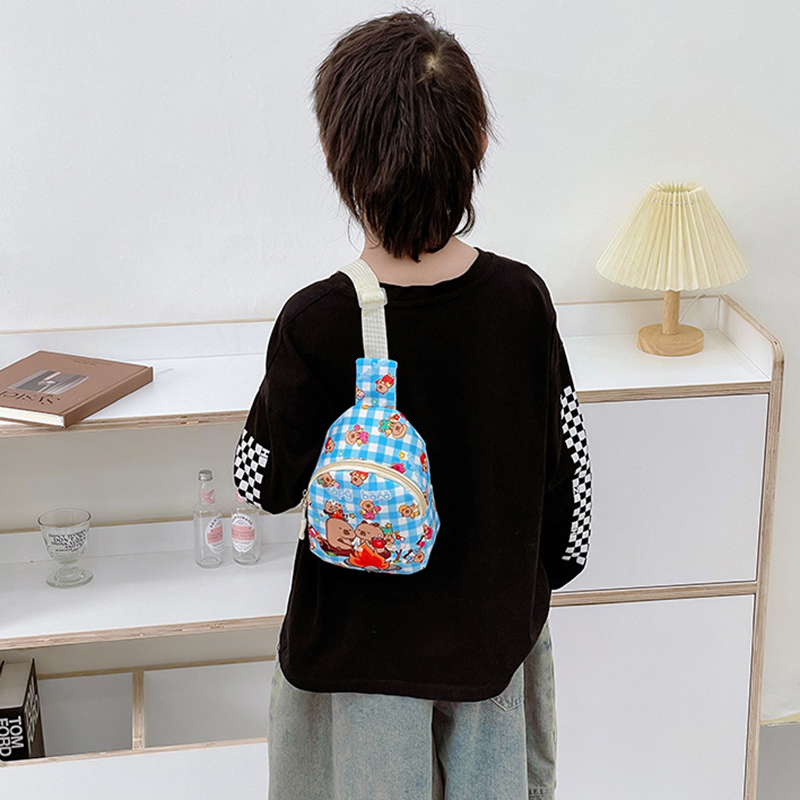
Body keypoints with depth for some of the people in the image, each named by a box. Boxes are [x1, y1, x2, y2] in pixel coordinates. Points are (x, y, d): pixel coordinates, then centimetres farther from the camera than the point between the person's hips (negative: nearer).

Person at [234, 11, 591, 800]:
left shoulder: (315, 322, -26)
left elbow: (268, 484, -12)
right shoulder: (521, 297, -16)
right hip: (498, 617, 3)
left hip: (367, 635, -3)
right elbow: (565, 459, -4)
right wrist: (550, 568, 12)